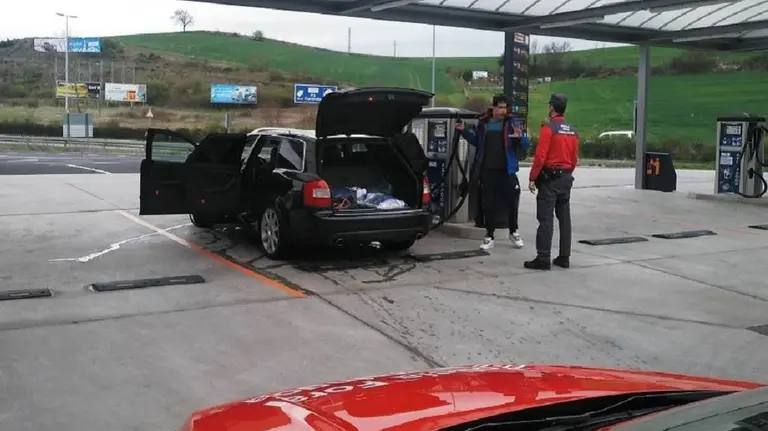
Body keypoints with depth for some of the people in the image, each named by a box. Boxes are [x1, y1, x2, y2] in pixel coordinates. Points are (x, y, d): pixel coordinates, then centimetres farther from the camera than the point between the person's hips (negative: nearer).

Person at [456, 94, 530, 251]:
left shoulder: (512, 123, -3)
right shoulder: (483, 123, 5)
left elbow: (526, 145, -6)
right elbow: (476, 142, 23)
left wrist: (520, 137, -27)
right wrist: (464, 131, 12)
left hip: (506, 171, -2)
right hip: (487, 171, 2)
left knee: (511, 202, 6)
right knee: (489, 204, 7)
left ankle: (513, 232, 27)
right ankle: (489, 236, 17)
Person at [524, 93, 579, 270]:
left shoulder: (548, 128, -11)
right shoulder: (573, 131, 9)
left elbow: (540, 156, -16)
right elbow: (575, 158, 12)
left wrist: (532, 178, -11)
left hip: (549, 178, -7)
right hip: (566, 178, 7)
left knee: (545, 219, -7)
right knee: (564, 218, 10)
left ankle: (543, 259, -8)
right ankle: (564, 257, 14)